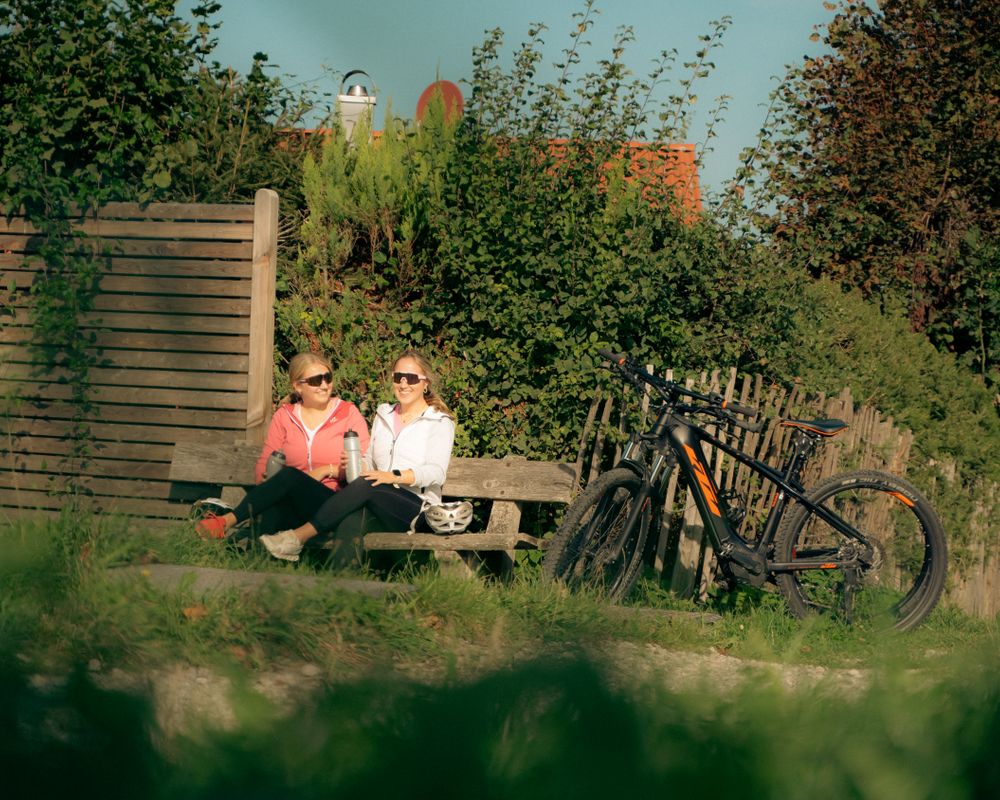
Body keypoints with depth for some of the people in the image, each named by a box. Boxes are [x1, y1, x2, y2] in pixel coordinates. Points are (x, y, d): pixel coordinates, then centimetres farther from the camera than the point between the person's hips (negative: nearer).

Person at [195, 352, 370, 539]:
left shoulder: (349, 413, 10)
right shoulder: (284, 416, 16)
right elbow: (262, 467, 13)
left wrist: (328, 470, -10)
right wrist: (270, 479, -10)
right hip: (292, 505, 2)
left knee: (289, 476, -34)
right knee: (271, 512, -37)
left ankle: (227, 521, -40)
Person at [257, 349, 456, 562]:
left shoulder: (440, 422, 8)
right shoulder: (383, 415, 27)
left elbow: (436, 472, -6)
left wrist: (396, 476, -23)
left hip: (417, 507, -5)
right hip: (379, 508, 5)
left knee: (366, 487, -35)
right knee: (350, 524, -33)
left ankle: (299, 536, -39)